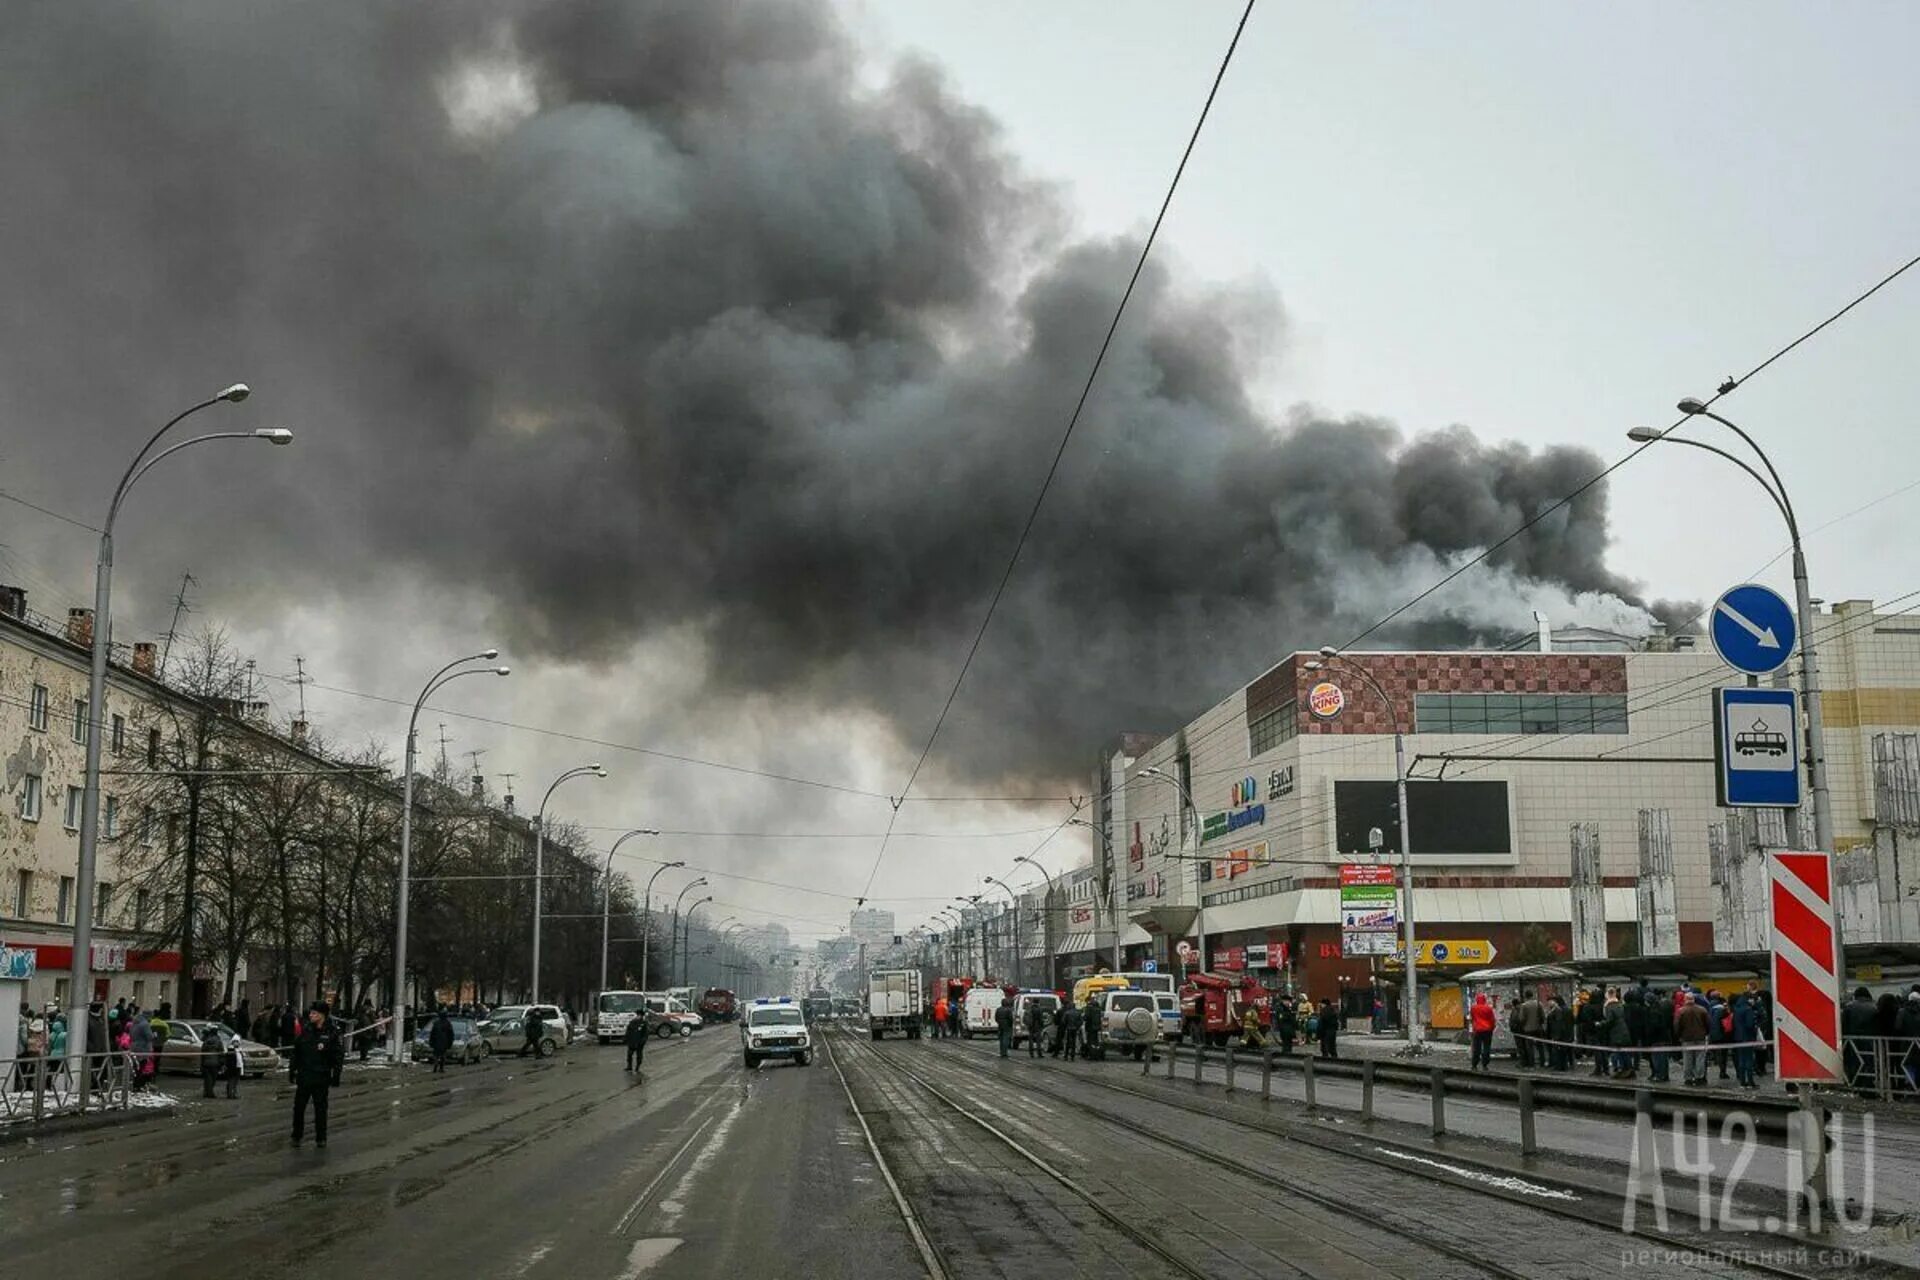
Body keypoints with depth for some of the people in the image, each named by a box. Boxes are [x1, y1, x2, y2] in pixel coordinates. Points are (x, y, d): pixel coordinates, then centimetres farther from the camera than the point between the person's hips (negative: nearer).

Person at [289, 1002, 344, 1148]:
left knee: (320, 1108, 5)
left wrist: (336, 1076, -7)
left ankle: (321, 1138, 15)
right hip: (304, 1075, 3)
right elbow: (296, 1052, 10)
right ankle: (297, 1136, 16)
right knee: (299, 1107, 5)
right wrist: (292, 1070, 8)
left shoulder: (332, 1032, -6)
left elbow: (339, 1056, -4)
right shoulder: (305, 1030, 4)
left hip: (321, 1078, -3)